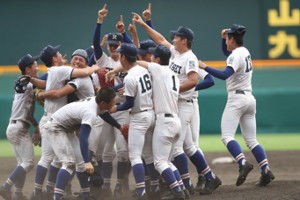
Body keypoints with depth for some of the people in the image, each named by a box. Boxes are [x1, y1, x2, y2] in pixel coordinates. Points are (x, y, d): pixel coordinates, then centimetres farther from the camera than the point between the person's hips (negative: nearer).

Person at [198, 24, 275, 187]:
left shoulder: (236, 55, -13)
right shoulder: (245, 52, 15)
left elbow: (224, 75, -28)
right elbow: (228, 53, 37)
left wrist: (204, 67, -25)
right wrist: (225, 38, 23)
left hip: (236, 99, -9)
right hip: (250, 99, 9)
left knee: (227, 136, -14)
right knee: (251, 140, 9)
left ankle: (243, 163, -31)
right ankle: (266, 170, -1)